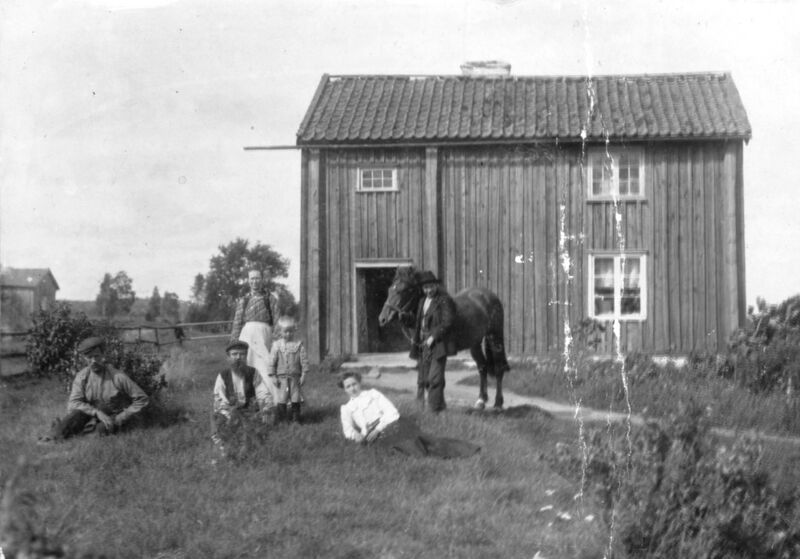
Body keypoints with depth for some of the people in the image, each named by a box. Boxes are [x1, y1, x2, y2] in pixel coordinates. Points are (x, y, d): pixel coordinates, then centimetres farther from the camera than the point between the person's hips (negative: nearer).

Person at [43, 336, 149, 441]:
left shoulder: (118, 377, -17)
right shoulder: (82, 376, -7)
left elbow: (141, 399, -13)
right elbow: (73, 404, -14)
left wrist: (120, 419, -17)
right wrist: (97, 412, -29)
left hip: (115, 415, -2)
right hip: (92, 415, 2)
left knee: (102, 428, -34)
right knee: (77, 413, -29)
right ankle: (54, 437, -42)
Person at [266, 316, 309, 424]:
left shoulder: (298, 345, 1)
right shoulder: (277, 345, 1)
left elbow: (304, 360, 2)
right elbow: (272, 361, 1)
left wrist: (303, 375, -3)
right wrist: (273, 376, -4)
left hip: (295, 377, 1)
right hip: (281, 377, -1)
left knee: (296, 399, 6)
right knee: (281, 399, -2)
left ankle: (296, 419, 16)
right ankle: (279, 420, 5)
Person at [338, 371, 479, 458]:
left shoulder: (372, 394, 20)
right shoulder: (346, 408, 23)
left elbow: (391, 412, 8)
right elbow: (348, 430, 13)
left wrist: (378, 429, -7)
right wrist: (356, 435, -10)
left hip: (391, 424, 0)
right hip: (374, 435, 0)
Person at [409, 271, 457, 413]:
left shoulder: (445, 301, -9)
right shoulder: (422, 301, 16)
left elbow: (448, 322, -16)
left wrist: (433, 337, -20)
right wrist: (415, 338, 13)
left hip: (438, 344, -8)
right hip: (424, 344, 8)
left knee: (435, 377, -10)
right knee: (423, 378, 12)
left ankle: (435, 409, -5)